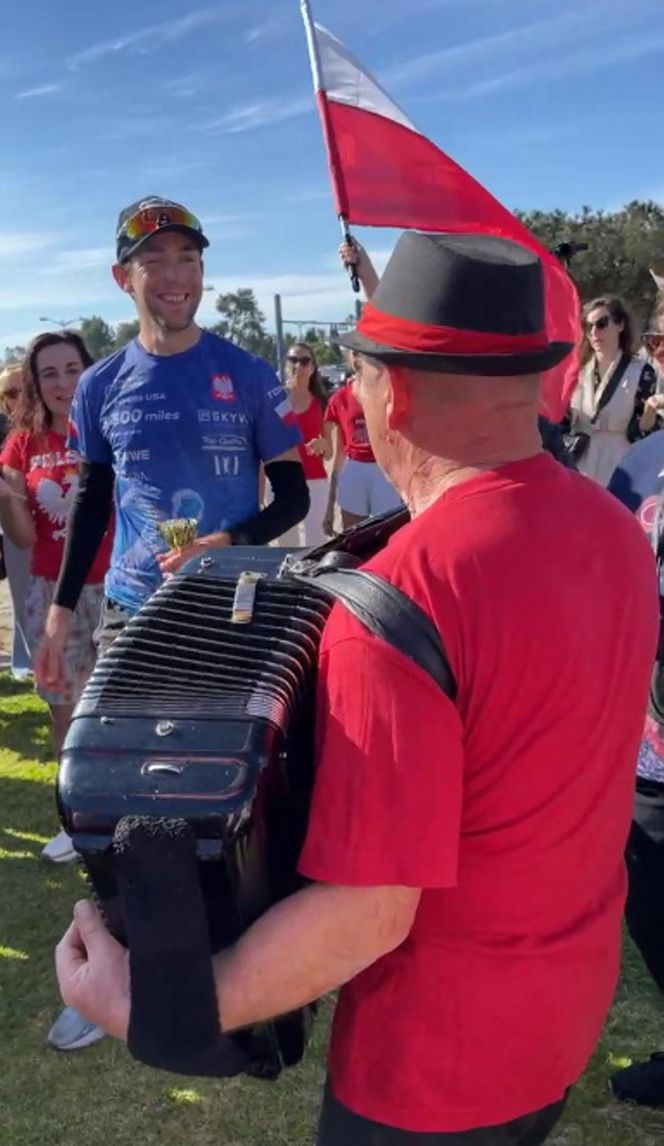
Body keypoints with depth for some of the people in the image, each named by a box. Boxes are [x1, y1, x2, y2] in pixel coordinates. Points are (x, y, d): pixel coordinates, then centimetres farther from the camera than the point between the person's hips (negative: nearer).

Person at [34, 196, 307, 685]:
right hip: (130, 610, 2)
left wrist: (226, 544, -18)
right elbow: (91, 503, 12)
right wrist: (62, 607, 8)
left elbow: (293, 498, -1)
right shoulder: (100, 386, 2)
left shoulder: (249, 375, -5)